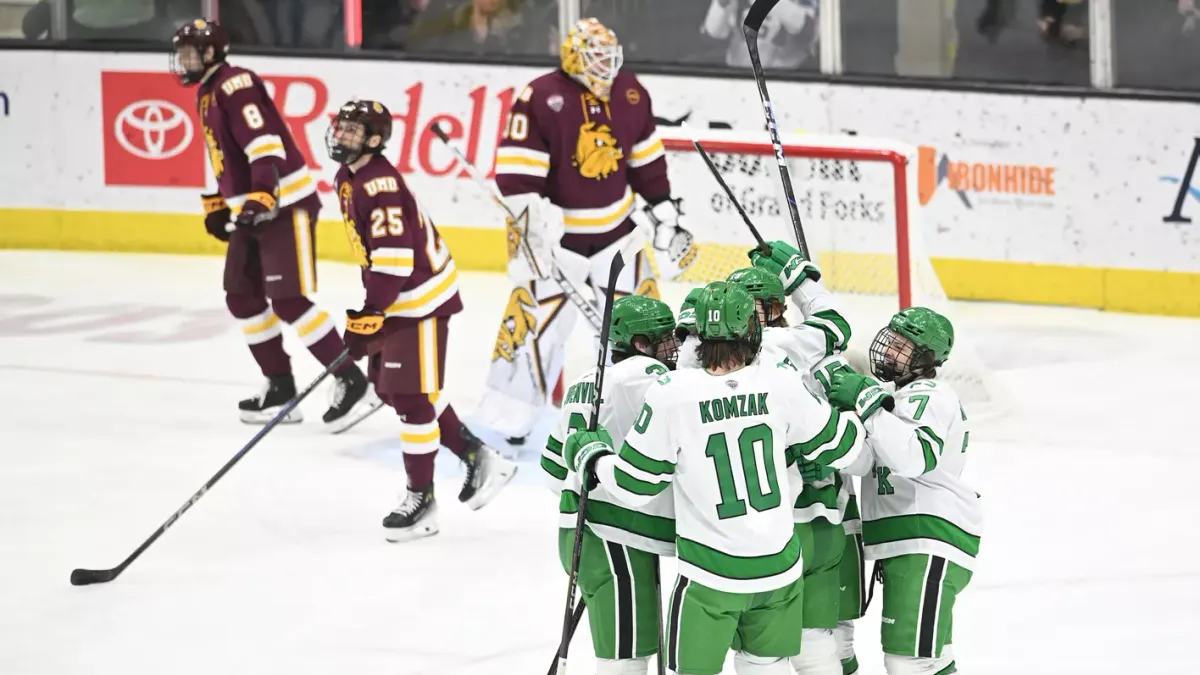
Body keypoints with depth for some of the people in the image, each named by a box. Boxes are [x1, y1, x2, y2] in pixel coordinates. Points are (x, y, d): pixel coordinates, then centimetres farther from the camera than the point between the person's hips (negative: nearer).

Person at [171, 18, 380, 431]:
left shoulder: (235, 86, -14)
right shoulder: (208, 95, 18)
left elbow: (264, 142, -26)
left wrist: (263, 193, -34)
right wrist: (218, 206, 25)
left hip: (286, 204, -11)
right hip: (251, 211, 11)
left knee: (288, 300, -15)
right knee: (242, 298, 11)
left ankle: (351, 382, -12)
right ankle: (280, 388, 16)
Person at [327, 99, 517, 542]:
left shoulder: (380, 185, -23)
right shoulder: (347, 179, 9)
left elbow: (394, 256, -30)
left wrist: (369, 316, -29)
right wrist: (370, 311, 21)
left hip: (421, 295, -11)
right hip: (396, 297, 11)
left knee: (411, 395, -6)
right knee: (390, 388, 16)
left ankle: (421, 499, 4)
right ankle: (478, 459, 25)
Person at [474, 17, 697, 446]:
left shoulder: (630, 94, -1)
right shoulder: (540, 99, -19)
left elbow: (646, 159, 10)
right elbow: (516, 168, -20)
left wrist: (664, 213, 9)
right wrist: (532, 217, -30)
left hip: (615, 228, 5)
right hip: (554, 230, -5)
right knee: (536, 316, -8)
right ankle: (507, 415, 0)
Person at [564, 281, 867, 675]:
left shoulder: (672, 394, -18)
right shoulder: (781, 384, -10)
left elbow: (633, 486, -9)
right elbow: (840, 445, 4)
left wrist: (592, 457, 11)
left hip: (711, 576, -4)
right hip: (780, 566, 4)